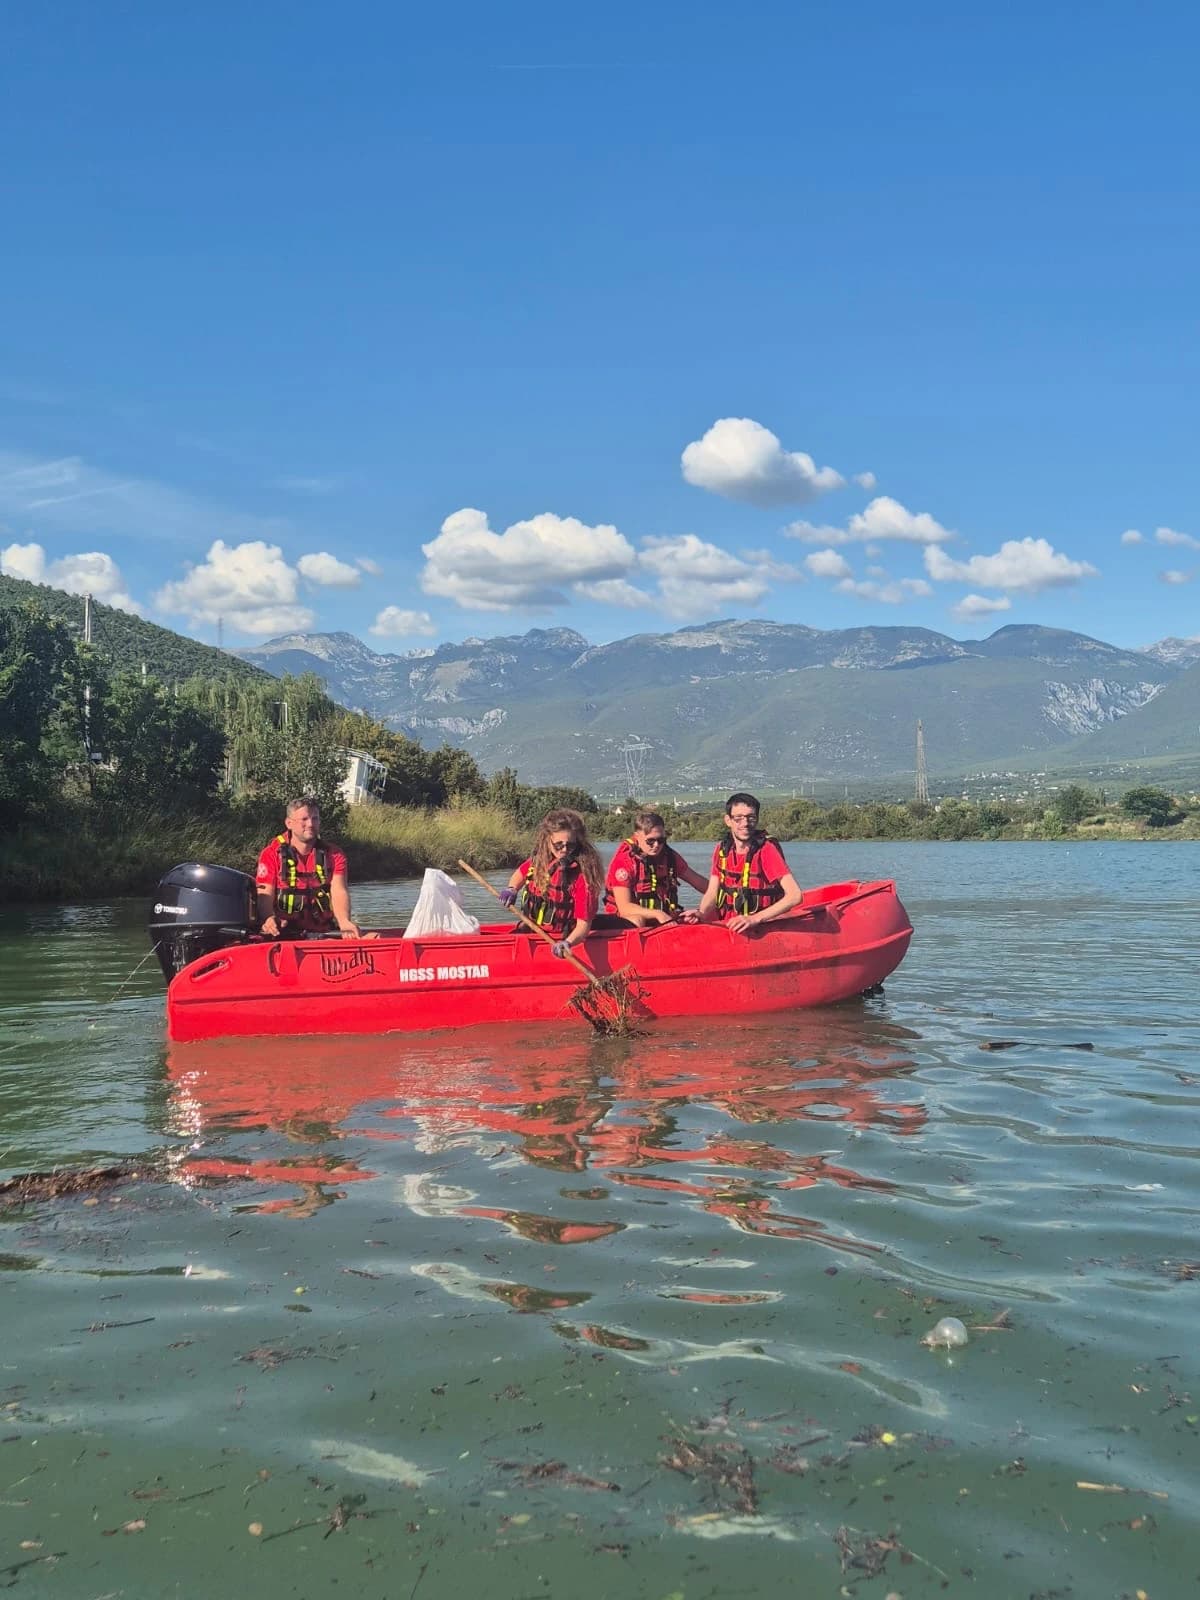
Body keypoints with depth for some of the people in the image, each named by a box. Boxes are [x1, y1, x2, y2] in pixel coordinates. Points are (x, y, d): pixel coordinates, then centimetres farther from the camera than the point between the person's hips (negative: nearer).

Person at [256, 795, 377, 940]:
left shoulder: (333, 855, 10)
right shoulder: (272, 854, 5)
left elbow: (339, 891, -4)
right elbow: (265, 894, -4)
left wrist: (344, 922, -26)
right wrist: (269, 918, -28)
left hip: (324, 932, 1)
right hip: (283, 934, -1)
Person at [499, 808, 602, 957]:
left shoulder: (582, 876, -19)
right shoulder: (539, 861, 0)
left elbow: (583, 924, -21)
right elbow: (521, 873, 25)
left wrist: (568, 943, -40)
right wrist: (512, 889, 4)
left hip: (556, 943, -6)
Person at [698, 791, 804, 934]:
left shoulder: (766, 849, -10)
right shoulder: (722, 849, 7)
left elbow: (795, 895, -19)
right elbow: (712, 894, 8)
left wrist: (754, 919, -26)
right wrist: (699, 914, -14)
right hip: (725, 927, 5)